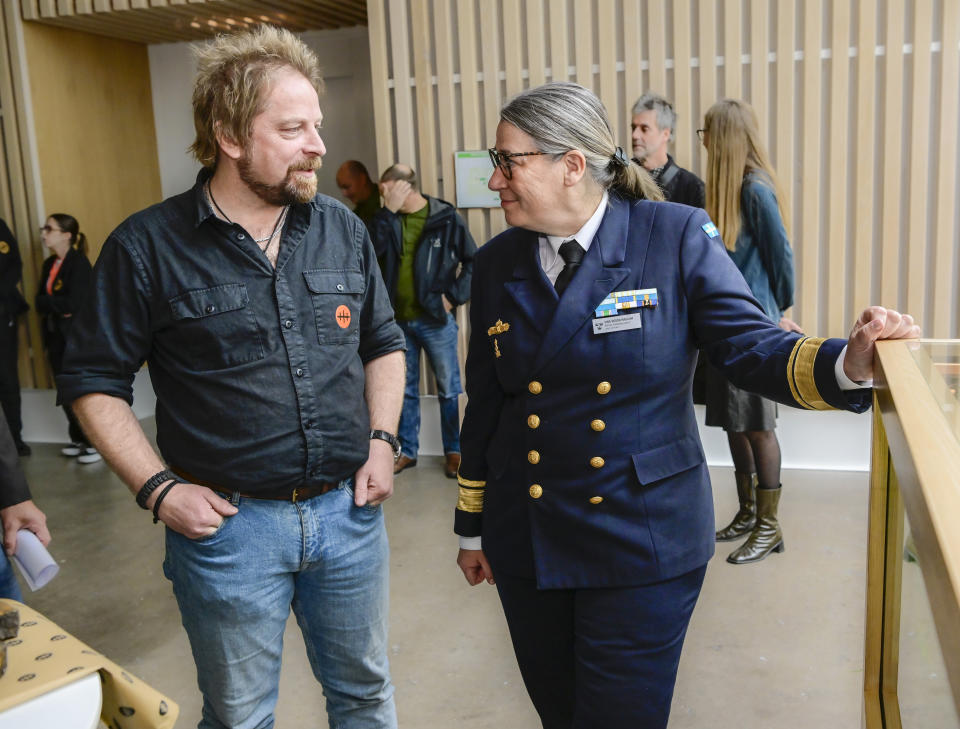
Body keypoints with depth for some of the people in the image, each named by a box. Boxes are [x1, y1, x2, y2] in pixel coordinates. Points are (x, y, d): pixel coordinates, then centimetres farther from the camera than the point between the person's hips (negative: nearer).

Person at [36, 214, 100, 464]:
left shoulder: (79, 263, -12)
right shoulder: (49, 264, 11)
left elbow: (73, 304, -20)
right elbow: (40, 303, 8)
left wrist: (45, 302, -7)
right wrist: (56, 306, -12)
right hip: (56, 336, 7)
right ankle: (79, 440, 24)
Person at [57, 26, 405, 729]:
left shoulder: (343, 229, 2)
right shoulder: (147, 247, -9)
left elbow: (384, 343, 12)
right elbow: (95, 382, -3)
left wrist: (382, 441, 1)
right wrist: (157, 488, -11)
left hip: (349, 510, 4)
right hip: (228, 521, -3)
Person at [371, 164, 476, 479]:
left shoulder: (447, 219, -7)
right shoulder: (389, 220, 2)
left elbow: (472, 262, -2)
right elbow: (372, 250, -15)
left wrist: (454, 296, -9)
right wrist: (388, 210, -19)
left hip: (435, 320, -3)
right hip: (399, 320, 4)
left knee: (448, 389, 7)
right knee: (405, 389, 14)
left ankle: (453, 450, 21)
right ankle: (407, 450, 27)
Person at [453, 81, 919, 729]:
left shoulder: (677, 237, -10)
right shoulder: (497, 265, 1)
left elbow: (751, 347, -11)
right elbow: (485, 404, 7)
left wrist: (848, 363, -31)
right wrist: (472, 527, 13)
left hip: (643, 546, -4)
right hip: (526, 543, 4)